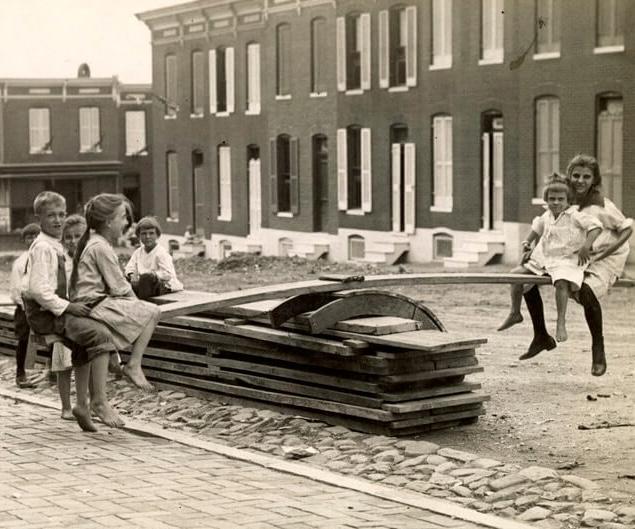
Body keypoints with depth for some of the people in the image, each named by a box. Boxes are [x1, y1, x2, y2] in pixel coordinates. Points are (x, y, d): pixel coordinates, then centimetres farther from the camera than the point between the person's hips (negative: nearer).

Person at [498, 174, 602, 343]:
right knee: (516, 273, 2)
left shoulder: (575, 216, -11)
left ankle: (561, 324, -28)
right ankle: (515, 313, 14)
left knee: (561, 282, -36)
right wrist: (527, 245, 27)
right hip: (543, 258, 7)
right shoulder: (547, 216, 10)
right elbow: (537, 227, 31)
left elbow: (596, 226, -19)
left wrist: (586, 246, -27)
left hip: (567, 261, -7)